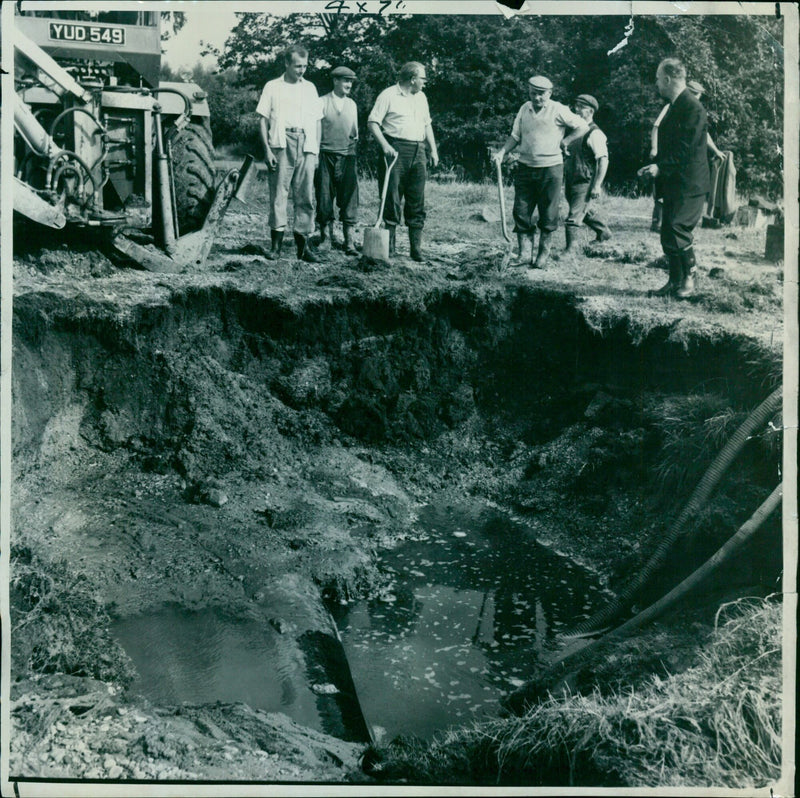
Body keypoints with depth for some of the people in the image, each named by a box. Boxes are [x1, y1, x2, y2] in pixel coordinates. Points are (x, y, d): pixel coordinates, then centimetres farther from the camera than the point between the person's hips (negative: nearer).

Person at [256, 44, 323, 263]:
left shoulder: (310, 88, 18)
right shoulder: (273, 87, 8)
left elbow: (317, 121, 19)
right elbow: (263, 120, 5)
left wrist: (316, 151, 11)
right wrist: (267, 150, -5)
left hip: (306, 146, 3)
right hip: (281, 144, -3)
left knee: (305, 195, 0)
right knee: (278, 192, -5)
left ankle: (303, 244, 3)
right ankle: (276, 241, 0)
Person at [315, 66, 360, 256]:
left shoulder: (352, 105, 14)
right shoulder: (322, 102, 2)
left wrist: (353, 147, 15)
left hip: (347, 156, 3)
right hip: (326, 155, -3)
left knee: (349, 198, -3)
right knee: (325, 198, 0)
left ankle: (349, 241, -3)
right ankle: (326, 237, 11)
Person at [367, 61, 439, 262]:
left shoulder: (421, 97, 19)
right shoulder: (388, 95, -3)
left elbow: (427, 124, 25)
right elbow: (372, 122, -7)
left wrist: (433, 149, 15)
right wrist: (385, 145, -18)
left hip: (418, 151, 6)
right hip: (396, 151, -6)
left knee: (417, 202, 4)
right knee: (392, 200, -5)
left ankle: (416, 249, 8)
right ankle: (388, 248, 1)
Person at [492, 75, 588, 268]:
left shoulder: (558, 110, -5)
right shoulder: (525, 109, 8)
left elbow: (582, 127, 0)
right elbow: (515, 136, 11)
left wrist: (564, 142, -4)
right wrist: (502, 152, -3)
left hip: (550, 168, -4)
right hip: (525, 168, 4)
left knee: (548, 214, 4)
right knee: (521, 212, 0)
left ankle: (544, 253, 16)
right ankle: (524, 253, 6)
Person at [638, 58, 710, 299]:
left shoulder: (692, 107, -14)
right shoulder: (674, 106, 16)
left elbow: (687, 148, -20)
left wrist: (661, 167, -22)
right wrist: (657, 166, 9)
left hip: (688, 185, -10)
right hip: (673, 184, 10)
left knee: (678, 233, -11)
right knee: (668, 236, 9)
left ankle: (689, 278, 3)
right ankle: (675, 281, 16)